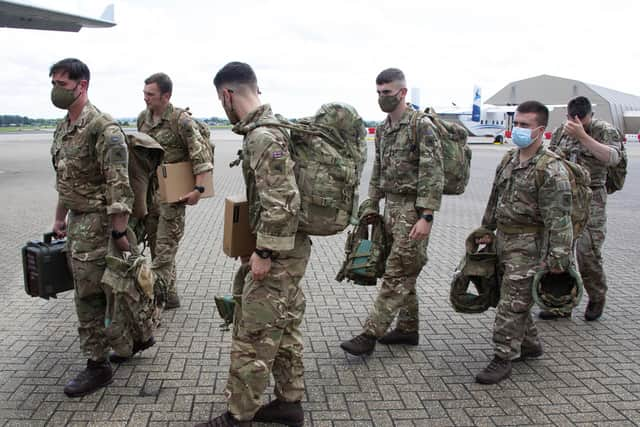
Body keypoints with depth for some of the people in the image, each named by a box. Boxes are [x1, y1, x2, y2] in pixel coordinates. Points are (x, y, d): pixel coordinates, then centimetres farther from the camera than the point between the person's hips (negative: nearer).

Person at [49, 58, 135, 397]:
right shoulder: (62, 129, 11)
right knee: (88, 290, 17)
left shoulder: (102, 128, -19)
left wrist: (119, 232, -23)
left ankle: (98, 366, 11)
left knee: (89, 295, -3)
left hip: (97, 221, -9)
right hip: (76, 220, 9)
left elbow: (119, 185, -22)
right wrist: (60, 218, 22)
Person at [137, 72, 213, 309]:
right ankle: (169, 296, 25)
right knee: (155, 245, 13)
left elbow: (202, 154, -16)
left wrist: (198, 188, -22)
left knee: (165, 248, -5)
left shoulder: (181, 119, -14)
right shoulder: (143, 118, 8)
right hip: (149, 192, 8)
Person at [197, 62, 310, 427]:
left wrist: (263, 253, -21)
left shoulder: (262, 137, -20)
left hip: (277, 253, -10)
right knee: (285, 328, 17)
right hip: (289, 249, 10)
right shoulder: (273, 128, 11)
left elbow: (283, 202, -27)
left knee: (253, 338, 0)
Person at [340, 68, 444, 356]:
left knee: (396, 275, -5)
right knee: (404, 275, 14)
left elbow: (433, 173, -17)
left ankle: (370, 335, -3)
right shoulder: (382, 129, 13)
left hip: (412, 208, -8)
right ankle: (408, 329, 25)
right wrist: (371, 206, 17)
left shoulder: (421, 125, -12)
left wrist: (426, 216, -21)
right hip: (391, 206, 8)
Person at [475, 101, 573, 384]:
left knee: (513, 303, -5)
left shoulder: (551, 170, -16)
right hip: (503, 240, 8)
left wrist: (557, 260, -19)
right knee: (514, 299, 18)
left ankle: (503, 359, 5)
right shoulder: (509, 160, 9)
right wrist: (487, 230, 21)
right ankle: (530, 344, 36)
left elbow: (559, 219, -18)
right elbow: (494, 199, 19)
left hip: (528, 245, -8)